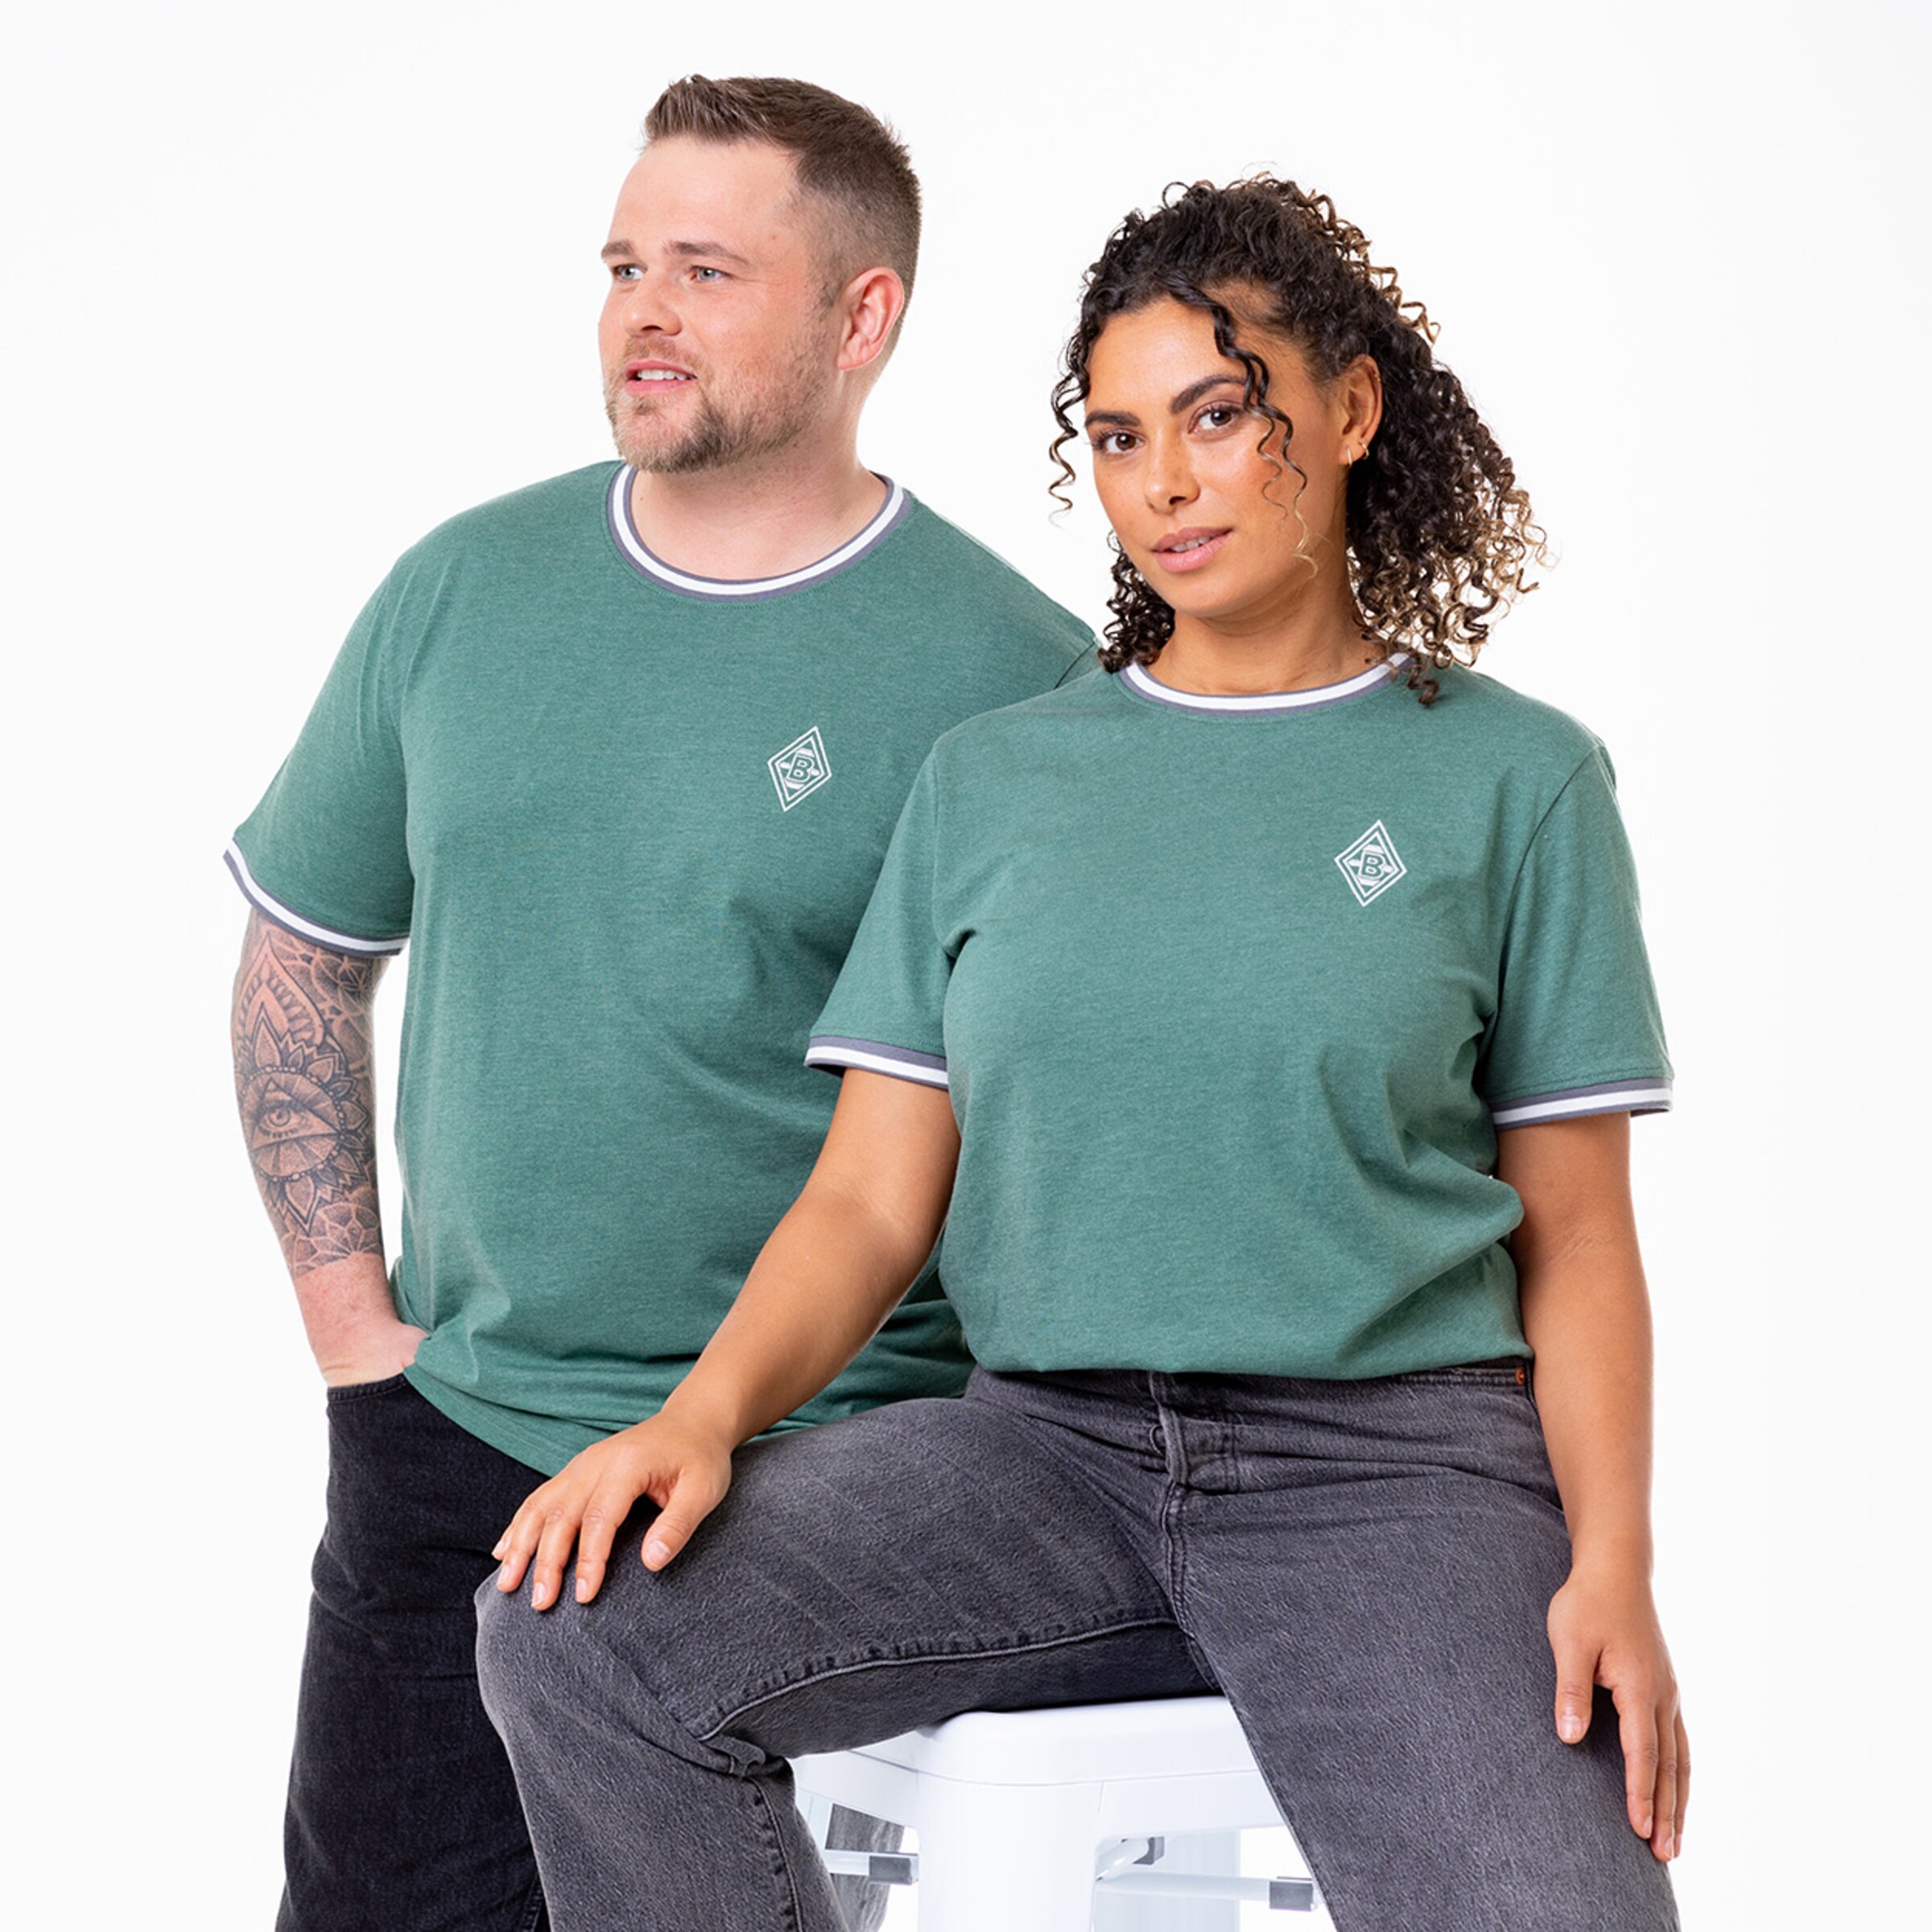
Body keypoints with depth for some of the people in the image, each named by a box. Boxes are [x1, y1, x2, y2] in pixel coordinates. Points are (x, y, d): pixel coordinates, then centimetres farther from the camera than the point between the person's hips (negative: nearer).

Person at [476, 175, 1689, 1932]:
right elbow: (873, 1199, 8)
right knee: (575, 1634, -20)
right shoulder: (993, 780, 14)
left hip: (1390, 1455, -2)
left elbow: (1574, 1233, 7)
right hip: (1044, 1443, 3)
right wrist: (708, 1408, -12)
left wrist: (1613, 1564, -9)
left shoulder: (1513, 778, 8)